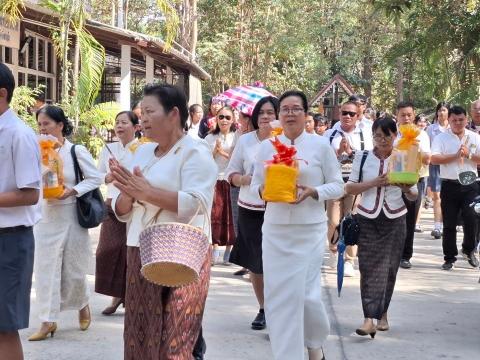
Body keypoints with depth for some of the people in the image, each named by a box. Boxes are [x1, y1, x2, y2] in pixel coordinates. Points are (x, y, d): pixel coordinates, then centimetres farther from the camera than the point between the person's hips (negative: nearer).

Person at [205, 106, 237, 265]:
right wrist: (215, 151, -8)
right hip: (214, 180, 1)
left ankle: (229, 251, 9)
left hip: (231, 180, -1)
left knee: (229, 215, 1)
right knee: (214, 214, -2)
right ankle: (215, 249, 6)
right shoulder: (210, 138, 9)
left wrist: (224, 153, -11)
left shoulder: (236, 137, 2)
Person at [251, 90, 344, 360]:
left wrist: (312, 192, -16)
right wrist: (263, 190, -9)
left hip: (310, 230, -3)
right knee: (278, 294, 2)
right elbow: (256, 184, 13)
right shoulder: (267, 146, 7)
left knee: (307, 294, -3)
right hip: (275, 230, 3)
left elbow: (337, 186, 2)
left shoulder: (321, 145, -1)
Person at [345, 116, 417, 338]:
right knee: (369, 267, -7)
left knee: (388, 267, 3)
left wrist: (406, 189, -16)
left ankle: (382, 314, 16)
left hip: (394, 219, 1)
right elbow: (349, 188, 0)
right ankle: (370, 318, -11)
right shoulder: (363, 158, 2)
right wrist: (374, 183, -14)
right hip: (368, 219, -1)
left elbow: (413, 196, 8)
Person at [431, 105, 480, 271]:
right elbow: (434, 159, -12)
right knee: (449, 224, 4)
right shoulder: (441, 138, 1)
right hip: (450, 185, -1)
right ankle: (449, 257, 14)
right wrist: (456, 155, -18)